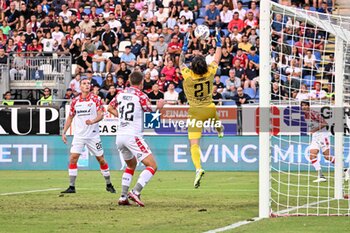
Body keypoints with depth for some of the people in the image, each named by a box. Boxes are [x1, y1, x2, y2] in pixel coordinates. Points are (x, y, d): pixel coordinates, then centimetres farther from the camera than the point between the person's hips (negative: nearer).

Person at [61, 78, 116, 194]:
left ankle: (109, 184, 18)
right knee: (73, 158, -10)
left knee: (101, 159, 3)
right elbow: (70, 117, 15)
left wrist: (93, 121, -30)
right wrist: (64, 132, 9)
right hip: (79, 135, 2)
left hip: (93, 135, -2)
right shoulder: (75, 101, 6)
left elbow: (101, 115, -11)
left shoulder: (96, 99, -2)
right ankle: (71, 186, -5)